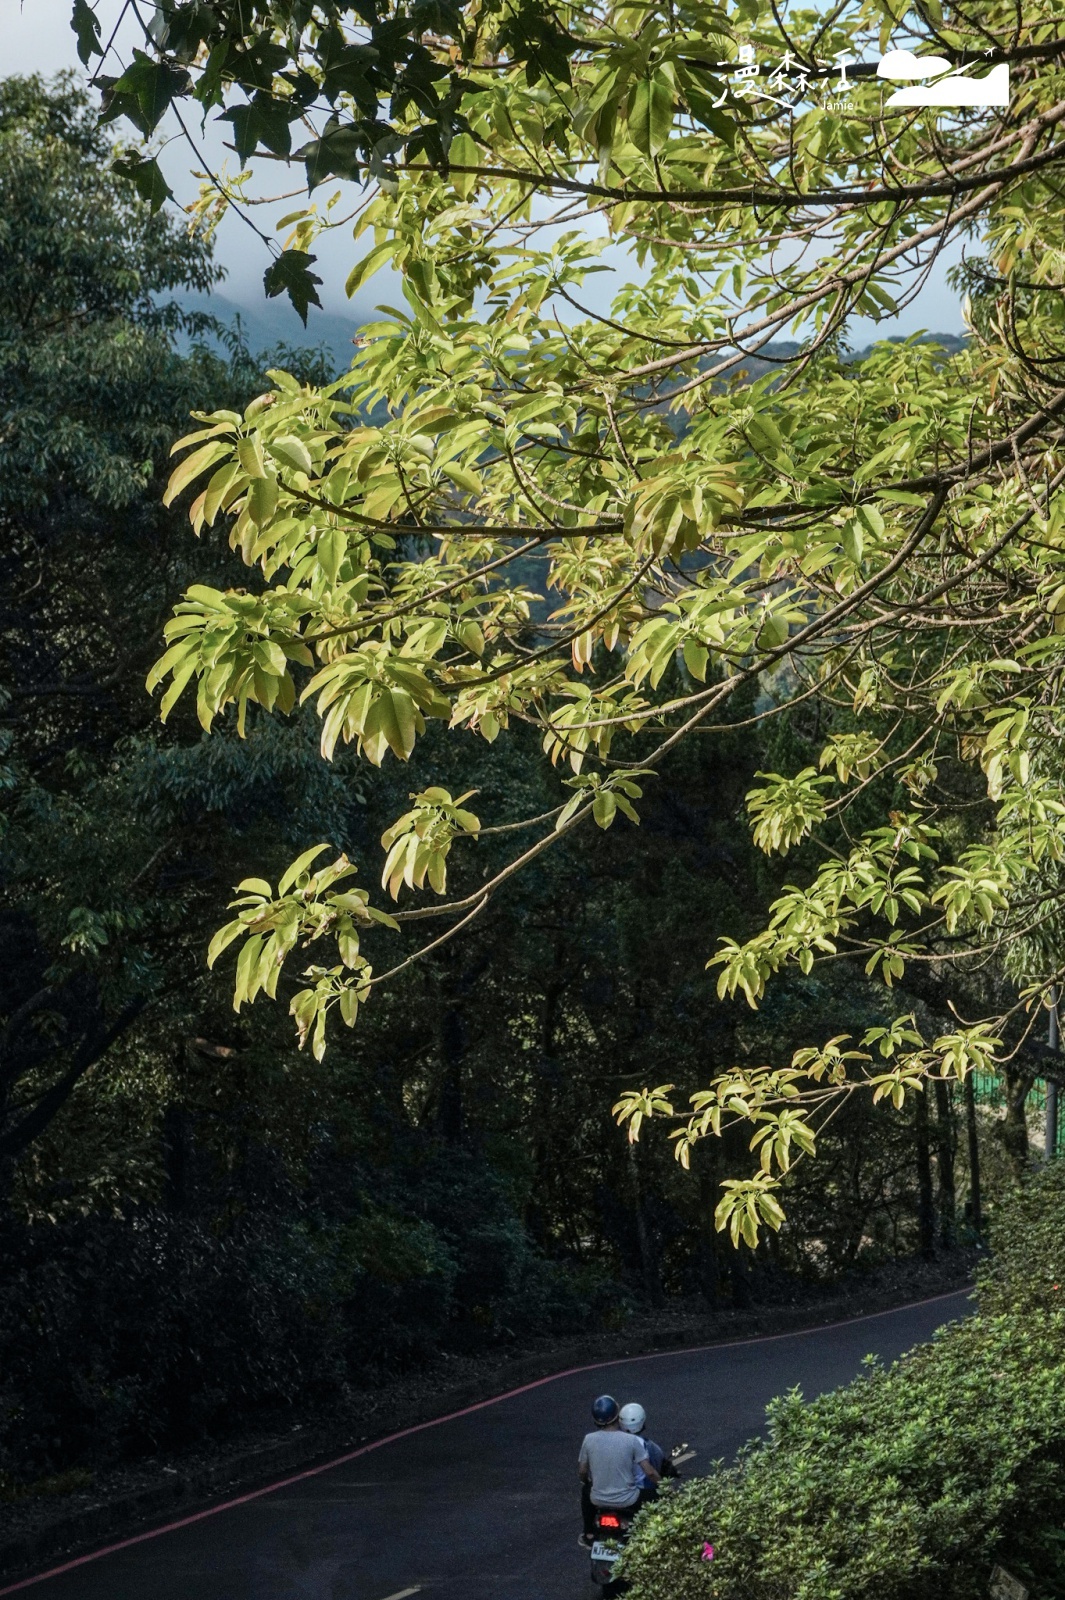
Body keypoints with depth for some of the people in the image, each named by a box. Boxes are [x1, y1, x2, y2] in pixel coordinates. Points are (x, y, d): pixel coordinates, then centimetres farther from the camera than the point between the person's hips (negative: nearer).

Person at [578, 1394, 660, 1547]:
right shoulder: (631, 1440, -16)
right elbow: (650, 1473, -14)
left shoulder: (589, 1439, -10)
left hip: (598, 1500, 2)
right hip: (627, 1502, -2)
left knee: (586, 1488, 37)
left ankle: (589, 1535, 41)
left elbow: (581, 1473, 2)